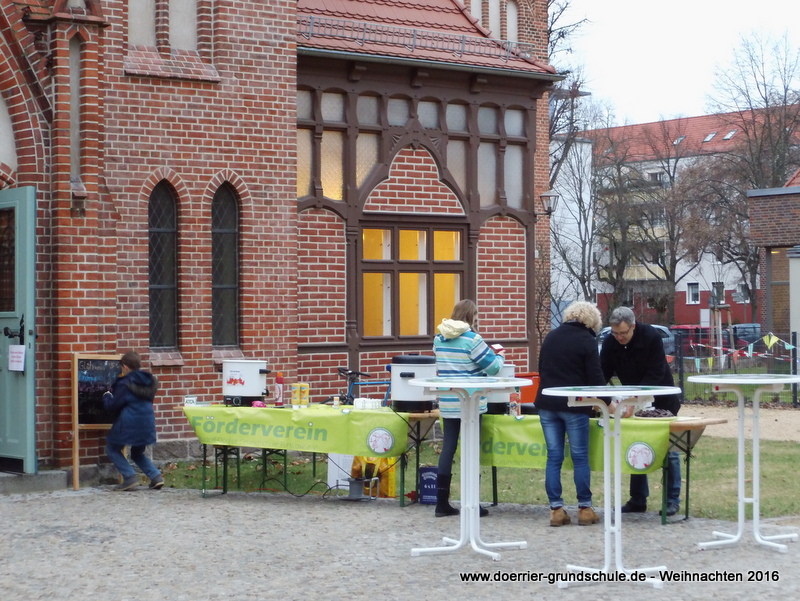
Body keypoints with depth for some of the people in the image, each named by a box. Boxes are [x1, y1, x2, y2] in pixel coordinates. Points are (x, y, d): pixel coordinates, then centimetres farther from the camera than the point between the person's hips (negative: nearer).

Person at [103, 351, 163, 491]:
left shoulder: (125, 385, -12)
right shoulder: (149, 382, 8)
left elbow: (112, 406, -8)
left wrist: (107, 396, 14)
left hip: (128, 425, -7)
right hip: (147, 425, 7)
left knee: (112, 449, 12)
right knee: (137, 453, 25)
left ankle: (130, 477, -4)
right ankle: (156, 476, 5)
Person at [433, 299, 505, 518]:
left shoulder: (439, 339, 7)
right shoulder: (472, 339, -13)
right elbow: (492, 367, -9)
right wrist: (500, 357, 14)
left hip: (447, 403, 5)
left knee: (447, 448, 8)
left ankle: (442, 503, 9)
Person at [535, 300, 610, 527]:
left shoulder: (551, 336, 12)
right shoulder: (587, 340, -5)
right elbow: (595, 376, -6)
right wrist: (606, 403, 7)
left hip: (547, 404, 5)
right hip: (574, 406, -5)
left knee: (554, 457, 5)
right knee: (580, 457, 3)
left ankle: (556, 509, 4)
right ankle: (585, 508, 6)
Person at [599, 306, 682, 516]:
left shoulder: (651, 337, -25)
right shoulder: (610, 343, -12)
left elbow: (655, 375, -27)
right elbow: (603, 374, -12)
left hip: (661, 400, -4)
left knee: (669, 451, 0)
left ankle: (673, 500, 7)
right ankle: (638, 500, 11)